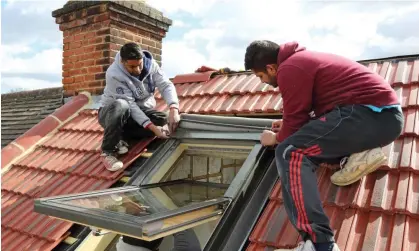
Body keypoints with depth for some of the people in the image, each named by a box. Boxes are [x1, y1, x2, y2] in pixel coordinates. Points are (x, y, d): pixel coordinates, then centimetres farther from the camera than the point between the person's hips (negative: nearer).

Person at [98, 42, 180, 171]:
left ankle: (121, 137, -7)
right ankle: (108, 151, -20)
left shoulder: (150, 64, -15)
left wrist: (173, 109, -41)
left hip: (140, 109, 5)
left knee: (161, 120, -24)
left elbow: (166, 85, -21)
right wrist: (152, 128, -40)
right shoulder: (114, 74, -29)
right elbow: (130, 104, -31)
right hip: (112, 112, -4)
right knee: (121, 106, -40)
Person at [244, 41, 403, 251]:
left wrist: (276, 138, 15)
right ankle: (360, 152, 3)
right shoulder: (302, 58, 20)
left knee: (290, 152, -19)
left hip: (369, 113, -11)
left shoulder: (289, 69, -11)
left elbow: (295, 122, -5)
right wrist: (287, 124, 29)